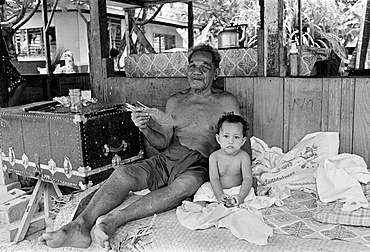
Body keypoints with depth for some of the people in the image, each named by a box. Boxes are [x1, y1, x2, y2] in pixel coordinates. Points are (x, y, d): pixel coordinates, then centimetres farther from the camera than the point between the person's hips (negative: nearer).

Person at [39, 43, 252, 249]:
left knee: (184, 186, -39)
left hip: (198, 165, -3)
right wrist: (145, 128, -5)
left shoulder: (226, 102, 8)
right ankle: (80, 225, -37)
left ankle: (115, 219, -45)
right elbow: (163, 143, 16)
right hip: (166, 159, 4)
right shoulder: (175, 101, 18)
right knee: (122, 173, -23)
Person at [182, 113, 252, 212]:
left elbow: (247, 179, -19)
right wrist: (219, 195, -31)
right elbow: (214, 178, -14)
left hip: (236, 189, -1)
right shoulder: (215, 157, -10)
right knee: (204, 189, -16)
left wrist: (241, 196, -34)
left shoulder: (243, 157, -13)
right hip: (218, 189, 2)